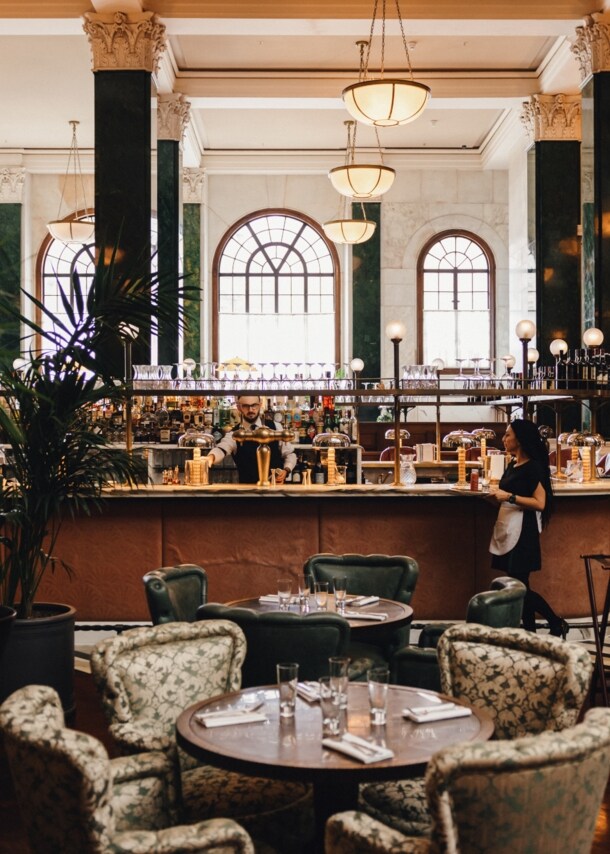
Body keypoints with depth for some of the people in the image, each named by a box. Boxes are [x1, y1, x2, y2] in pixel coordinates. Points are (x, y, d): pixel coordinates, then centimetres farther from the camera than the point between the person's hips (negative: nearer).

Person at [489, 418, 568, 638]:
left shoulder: (533, 467, -12)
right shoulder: (512, 465, 13)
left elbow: (539, 503, -19)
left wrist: (509, 497, -21)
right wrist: (498, 497, 7)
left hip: (523, 531, -9)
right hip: (508, 529, 9)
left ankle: (557, 624, 5)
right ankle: (530, 633, 16)